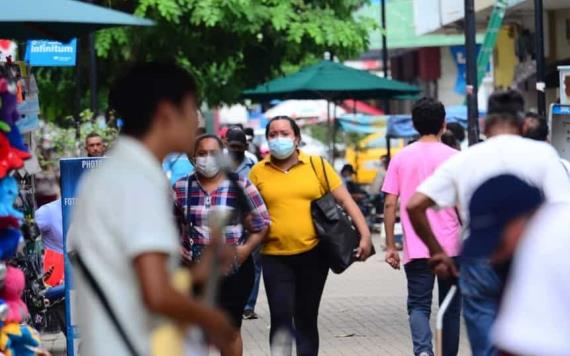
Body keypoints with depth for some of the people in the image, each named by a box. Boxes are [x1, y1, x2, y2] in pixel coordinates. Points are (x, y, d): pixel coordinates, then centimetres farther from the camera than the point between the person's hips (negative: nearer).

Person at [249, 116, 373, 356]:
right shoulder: (258, 172, 2)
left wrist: (365, 235, -8)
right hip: (275, 257, -1)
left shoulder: (317, 165, 1)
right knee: (281, 319, -8)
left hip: (313, 255, 1)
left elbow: (346, 201, 0)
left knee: (306, 319, 10)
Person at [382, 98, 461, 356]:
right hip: (451, 246, -1)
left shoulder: (401, 158, 3)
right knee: (451, 307, 12)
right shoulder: (454, 157, -3)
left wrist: (390, 246, 6)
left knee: (418, 305, 3)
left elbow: (390, 204, 0)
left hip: (416, 248, 1)